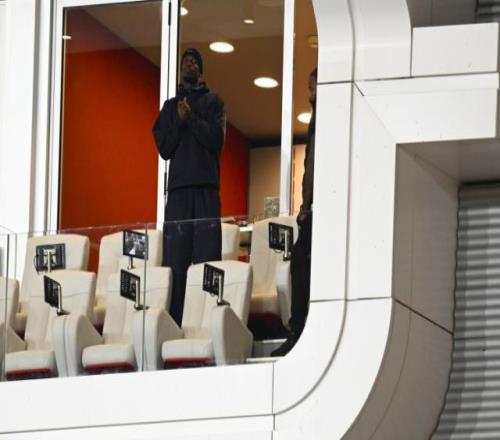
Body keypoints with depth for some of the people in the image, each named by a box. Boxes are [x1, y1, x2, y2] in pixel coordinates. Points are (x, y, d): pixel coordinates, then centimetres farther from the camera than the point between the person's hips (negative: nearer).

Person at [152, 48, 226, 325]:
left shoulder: (213, 102, 14)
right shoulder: (170, 107, 20)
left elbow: (216, 138, -1)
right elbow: (163, 148, 10)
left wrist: (191, 118, -4)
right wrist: (179, 121, -2)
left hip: (206, 187, -2)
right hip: (178, 187, 2)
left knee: (207, 251, -9)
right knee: (175, 257, -5)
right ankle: (173, 320, -7)